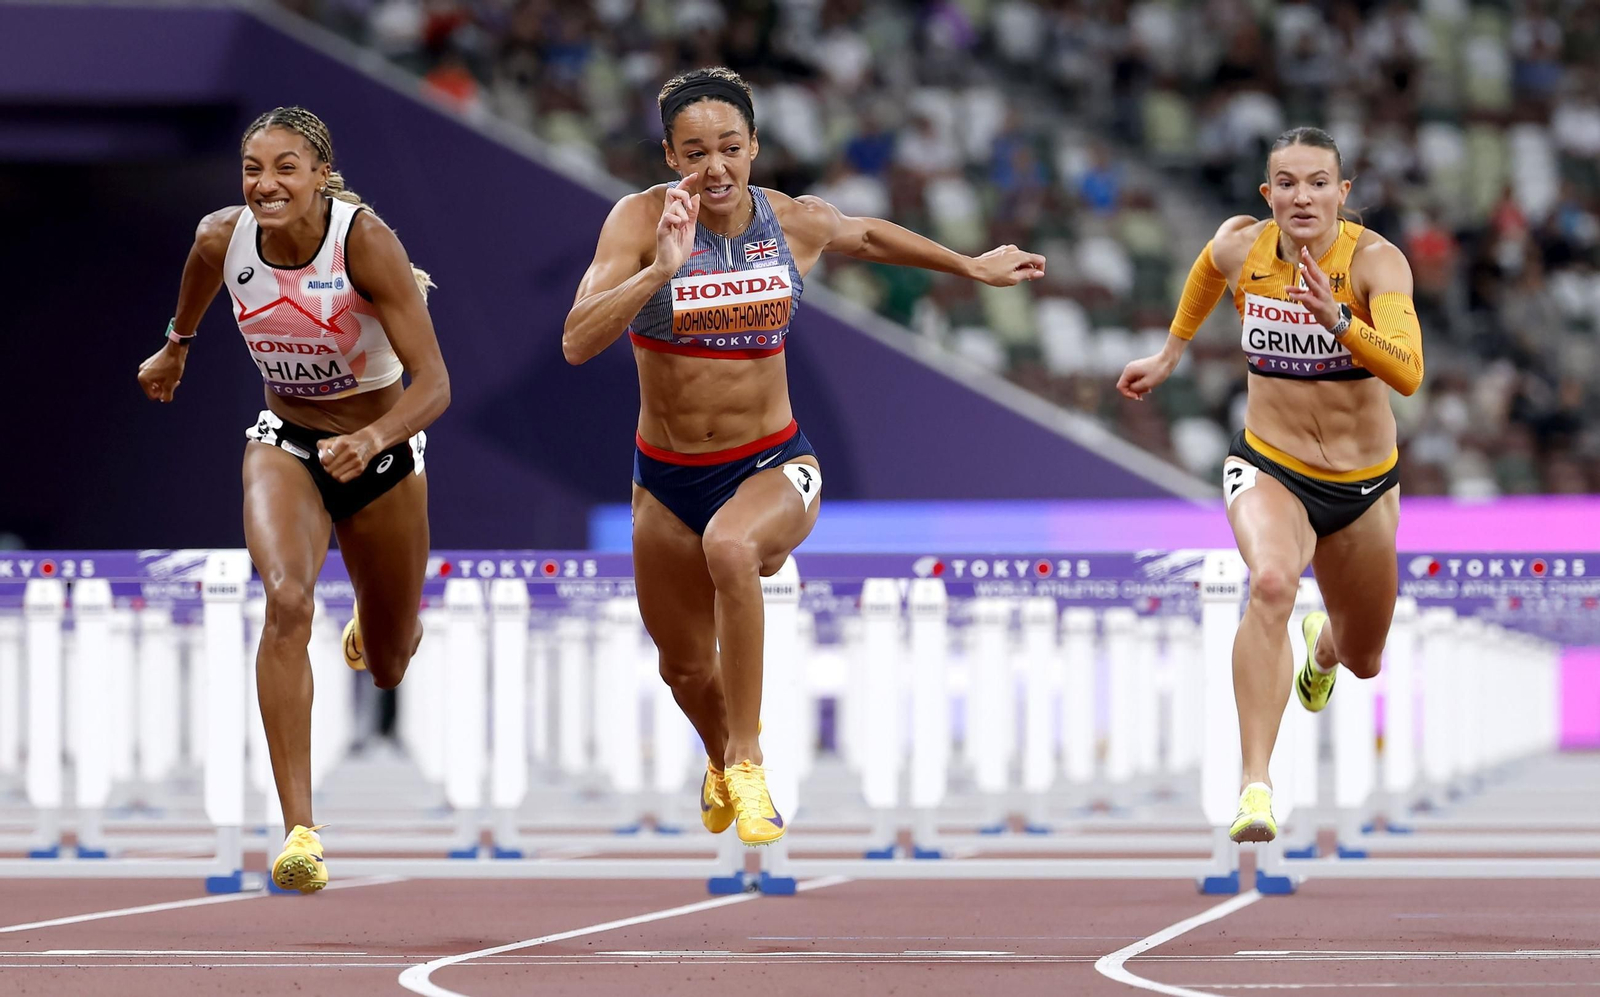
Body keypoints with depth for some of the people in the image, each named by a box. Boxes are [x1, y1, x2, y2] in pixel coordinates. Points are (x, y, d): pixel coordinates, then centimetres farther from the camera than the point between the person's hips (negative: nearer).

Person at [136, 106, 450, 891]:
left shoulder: (365, 241, -27)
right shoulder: (223, 239, -16)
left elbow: (433, 383, -31)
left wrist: (372, 441, -49)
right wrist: (177, 343, 30)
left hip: (381, 450, -1)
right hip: (284, 444, 1)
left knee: (387, 668, 16)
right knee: (286, 599, -30)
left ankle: (373, 630, 59)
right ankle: (299, 831, -34)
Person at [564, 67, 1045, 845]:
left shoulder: (796, 224, -7)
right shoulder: (641, 220, -15)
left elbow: (869, 236, 18)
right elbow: (577, 344, -27)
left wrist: (974, 268, 29)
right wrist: (661, 270, -38)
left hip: (772, 467, -1)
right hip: (667, 480, 1)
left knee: (730, 548, -37)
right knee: (684, 665, 17)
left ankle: (746, 760, -23)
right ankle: (721, 761, 54)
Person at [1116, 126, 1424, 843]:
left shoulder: (1375, 260, -21)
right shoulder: (1239, 248, -11)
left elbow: (1407, 373, -36)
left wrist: (1336, 320, -49)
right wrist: (1171, 353, 24)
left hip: (1363, 485, 1)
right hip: (1268, 468, -1)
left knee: (1363, 662, 20)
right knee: (1271, 582, -35)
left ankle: (1323, 641, 61)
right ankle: (1255, 787, -39)